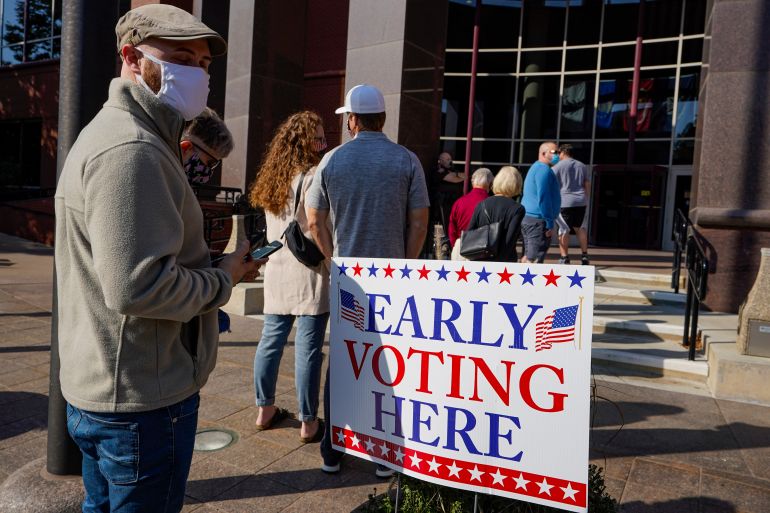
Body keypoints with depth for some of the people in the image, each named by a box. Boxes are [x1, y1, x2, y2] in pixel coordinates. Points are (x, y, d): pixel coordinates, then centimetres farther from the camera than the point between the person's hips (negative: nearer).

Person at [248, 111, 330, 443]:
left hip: (277, 270, 8)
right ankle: (308, 423, 8)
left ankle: (265, 410, 27)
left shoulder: (272, 178, 13)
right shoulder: (313, 177, -10)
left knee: (271, 340, 14)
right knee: (308, 348, -1)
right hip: (308, 272, -7)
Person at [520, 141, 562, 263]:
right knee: (536, 259, -10)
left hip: (527, 218, 10)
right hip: (538, 220, -10)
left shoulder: (535, 167, 21)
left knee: (528, 256, 14)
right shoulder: (544, 169, -12)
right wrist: (549, 224, -17)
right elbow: (543, 199, -19)